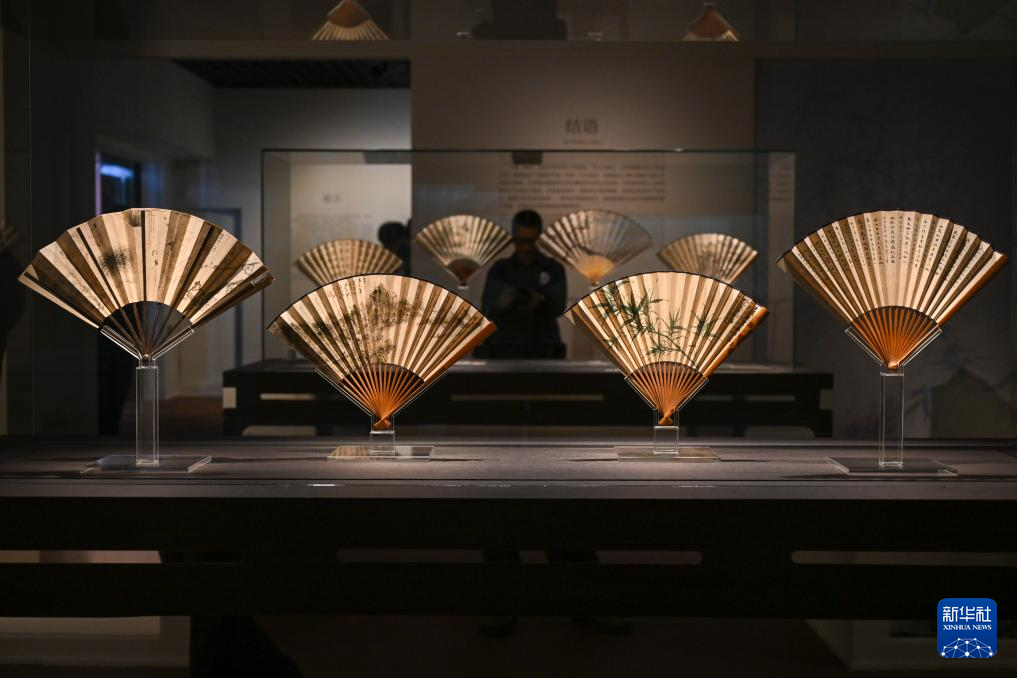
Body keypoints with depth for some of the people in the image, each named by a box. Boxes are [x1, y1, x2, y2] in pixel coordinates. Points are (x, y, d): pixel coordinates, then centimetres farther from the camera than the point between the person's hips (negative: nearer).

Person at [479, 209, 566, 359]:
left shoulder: (554, 269, 7)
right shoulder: (499, 269, 8)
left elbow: (558, 307, -7)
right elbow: (487, 309, -6)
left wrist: (539, 301, -30)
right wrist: (501, 303, -29)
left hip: (543, 352, 0)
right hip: (503, 350, 0)